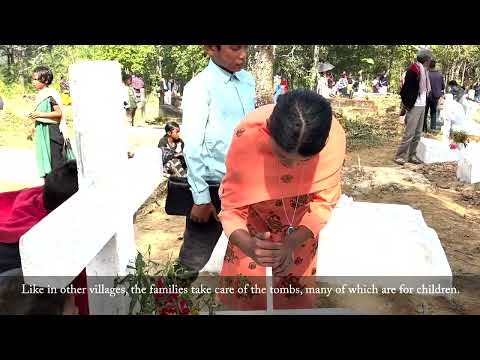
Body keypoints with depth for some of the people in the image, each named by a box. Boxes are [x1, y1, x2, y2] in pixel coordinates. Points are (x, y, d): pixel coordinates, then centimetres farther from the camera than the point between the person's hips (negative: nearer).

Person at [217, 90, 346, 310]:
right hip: (254, 214, -1)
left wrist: (291, 243, -38)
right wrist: (248, 245, -48)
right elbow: (232, 208, -28)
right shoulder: (247, 136, -36)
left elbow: (323, 202, -22)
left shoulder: (334, 137, -33)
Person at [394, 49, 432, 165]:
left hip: (422, 106, 9)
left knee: (418, 133, 10)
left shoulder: (423, 70, 13)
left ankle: (411, 155, 18)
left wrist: (424, 103, 9)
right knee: (409, 133, -7)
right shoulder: (413, 70, -14)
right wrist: (407, 106, -16)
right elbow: (405, 89, -17)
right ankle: (400, 156, 1)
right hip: (414, 107, -9)